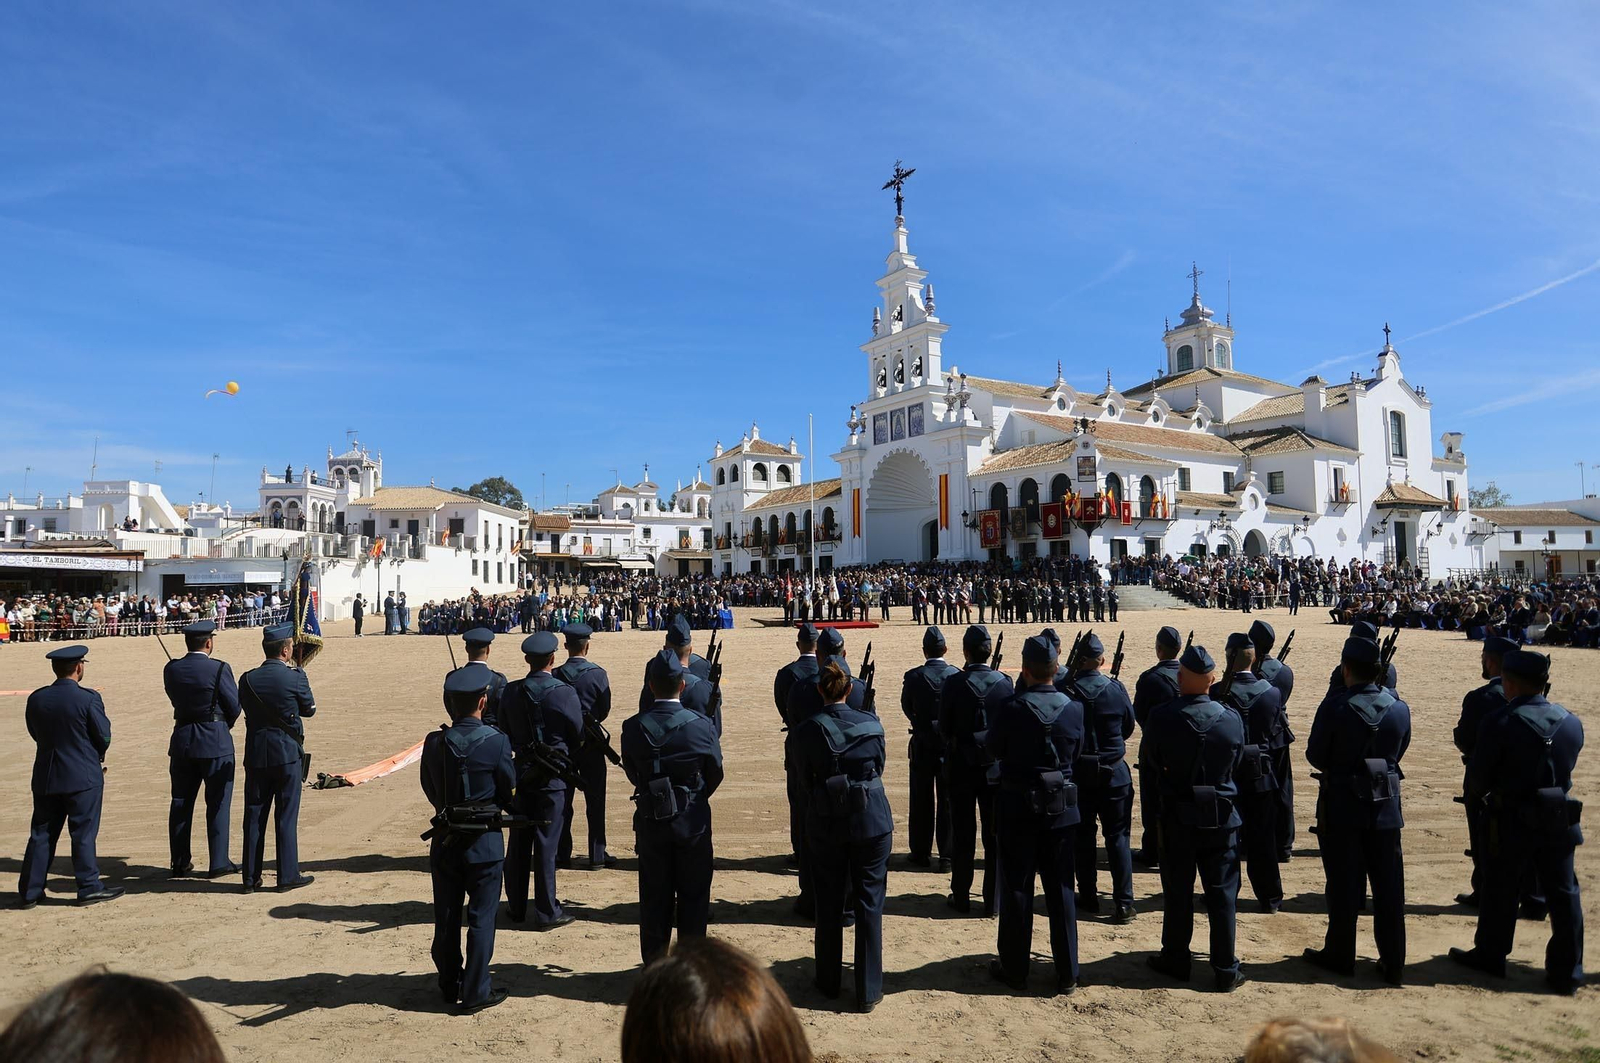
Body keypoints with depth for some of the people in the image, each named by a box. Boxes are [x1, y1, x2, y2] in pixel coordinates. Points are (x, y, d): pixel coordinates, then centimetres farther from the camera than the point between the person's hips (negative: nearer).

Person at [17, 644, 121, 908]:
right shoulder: (88, 698, -16)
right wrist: (97, 757, 12)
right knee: (84, 834, 3)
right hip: (83, 777, -5)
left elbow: (35, 734, 9)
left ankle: (30, 891, 20)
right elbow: (104, 737, -9)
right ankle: (89, 887, 9)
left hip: (45, 778, 5)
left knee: (42, 834, 13)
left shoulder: (36, 699, -1)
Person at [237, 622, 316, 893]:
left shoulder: (247, 678, -1)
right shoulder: (295, 677, -12)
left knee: (254, 816, 11)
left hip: (255, 755, 4)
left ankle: (251, 878, 18)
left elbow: (244, 708, 10)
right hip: (288, 754, -4)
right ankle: (288, 875, 10)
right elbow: (309, 709, 3)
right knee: (286, 816, 4)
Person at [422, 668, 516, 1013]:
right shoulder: (496, 742, -16)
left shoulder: (433, 742, -5)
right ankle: (475, 992, 12)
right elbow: (509, 790, -7)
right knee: (481, 918, 7)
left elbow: (430, 790, 5)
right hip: (484, 842, -4)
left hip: (444, 840, 4)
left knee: (446, 917, 17)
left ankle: (450, 985, 31)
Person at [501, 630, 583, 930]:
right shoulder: (564, 693, -15)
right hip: (553, 778, -4)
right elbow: (578, 735, -5)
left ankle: (516, 907, 27)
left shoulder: (510, 691, -3)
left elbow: (505, 731, 6)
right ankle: (547, 913, 11)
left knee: (518, 842, 15)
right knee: (546, 844, 3)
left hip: (520, 773, 4)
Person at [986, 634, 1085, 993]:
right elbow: (1077, 755, 6)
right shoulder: (1074, 709, -7)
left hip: (1018, 807, -3)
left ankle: (1014, 969, 19)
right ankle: (1067, 974, 19)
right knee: (1060, 889, 12)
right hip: (1061, 807, 3)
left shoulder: (1012, 709, -18)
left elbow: (992, 747, -2)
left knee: (1017, 888, 8)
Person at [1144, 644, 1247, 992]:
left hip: (1177, 816, -1)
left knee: (1178, 891, 12)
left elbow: (1153, 763, -3)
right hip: (1221, 816, 1)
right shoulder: (1232, 719, -11)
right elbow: (1236, 764, 4)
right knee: (1222, 893, 10)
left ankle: (1176, 960, 25)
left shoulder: (1161, 717, -17)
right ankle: (1226, 970, 18)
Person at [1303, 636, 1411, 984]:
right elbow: (1398, 753, 8)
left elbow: (1315, 756, -10)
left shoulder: (1334, 706, -17)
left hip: (1342, 804, -3)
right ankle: (1392, 963, 20)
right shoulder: (1400, 708, -4)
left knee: (1344, 884, 8)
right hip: (1385, 806, 4)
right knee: (1388, 885, 12)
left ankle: (1340, 956, 21)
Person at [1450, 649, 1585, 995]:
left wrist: (1482, 789, 8)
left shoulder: (1502, 722, -19)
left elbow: (1477, 779, -14)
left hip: (1512, 822, -4)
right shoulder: (1571, 722, -2)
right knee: (1564, 895, 12)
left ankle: (1490, 956, 25)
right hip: (1560, 821, 5)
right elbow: (1566, 767, 12)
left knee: (1500, 891, 10)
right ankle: (1567, 972, 19)